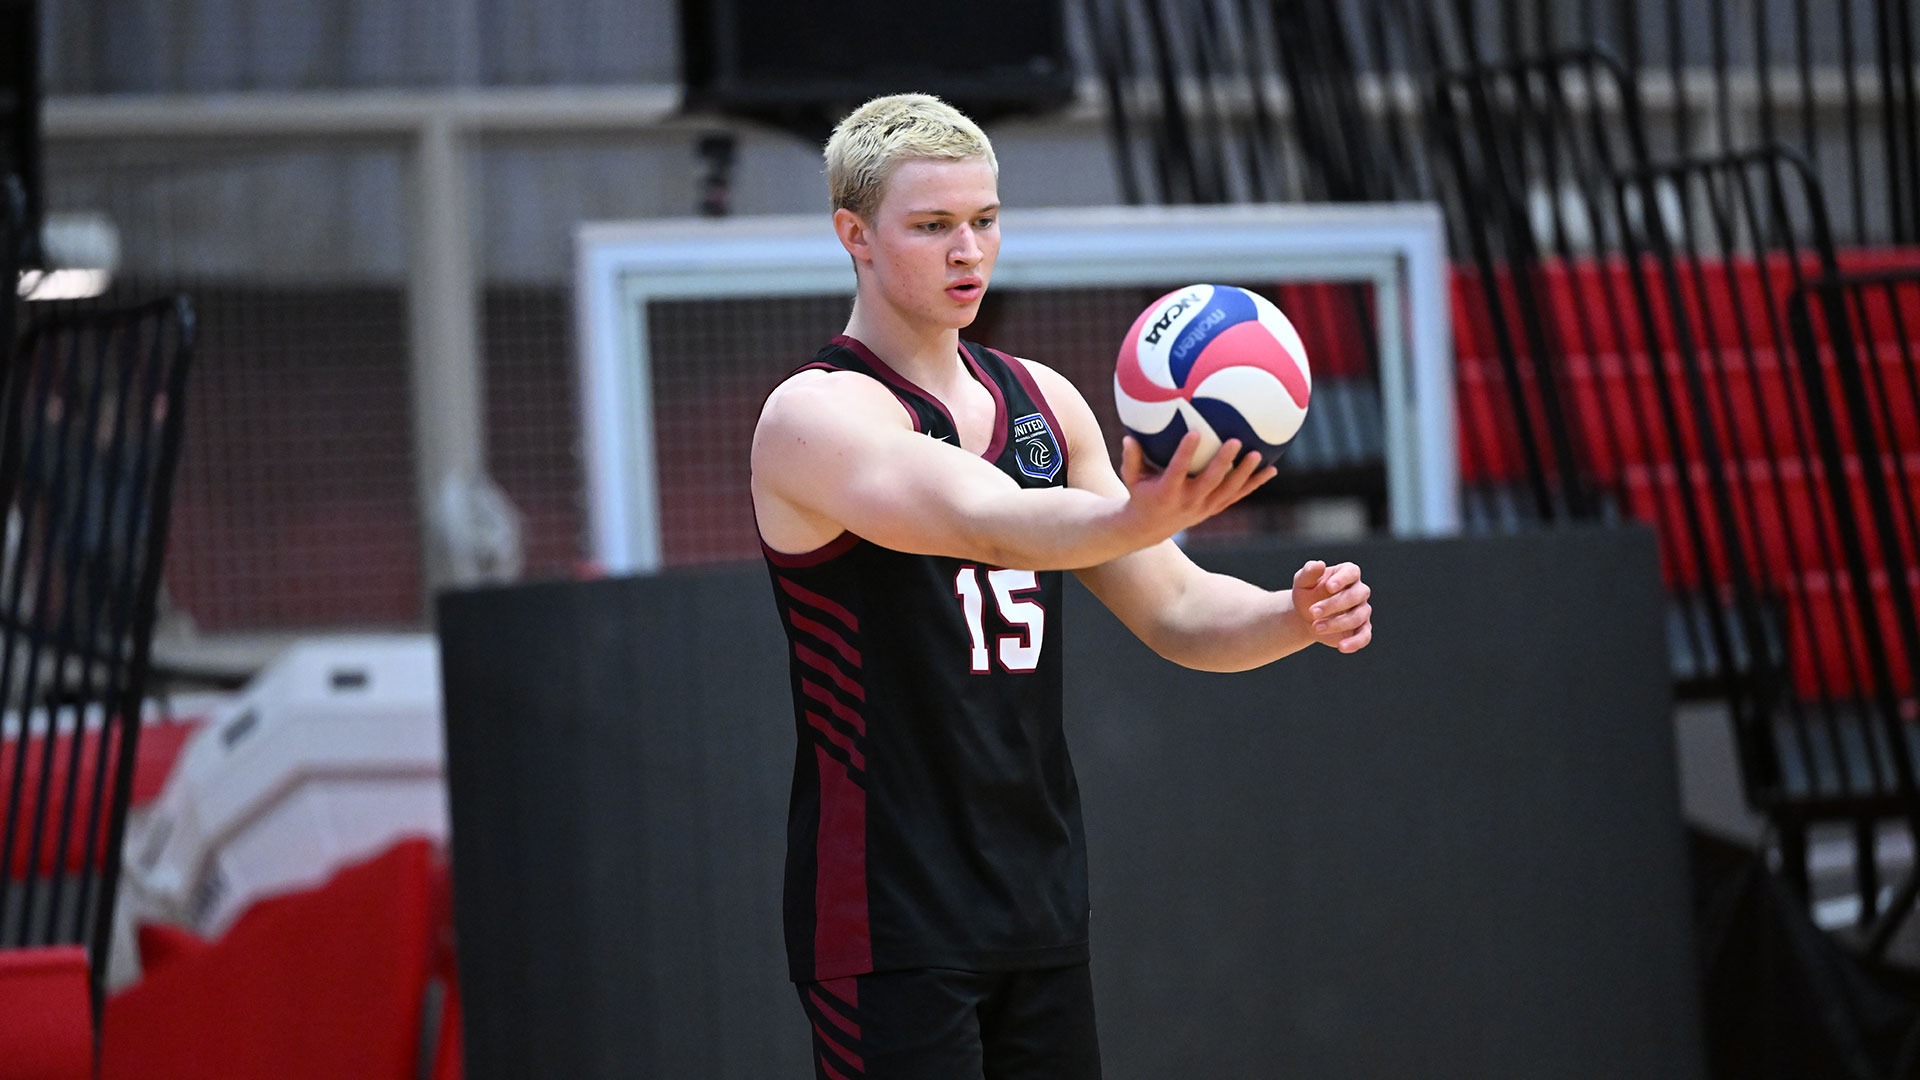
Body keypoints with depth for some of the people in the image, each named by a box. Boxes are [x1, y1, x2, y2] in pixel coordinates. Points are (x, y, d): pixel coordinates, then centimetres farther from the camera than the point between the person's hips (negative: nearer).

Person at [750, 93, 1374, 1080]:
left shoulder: (1044, 404, 12)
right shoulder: (818, 416, -10)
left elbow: (1176, 612, 14)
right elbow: (983, 519, -31)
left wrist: (1295, 617, -7)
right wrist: (1129, 522, -49)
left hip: (1040, 917, 7)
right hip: (889, 925, -7)